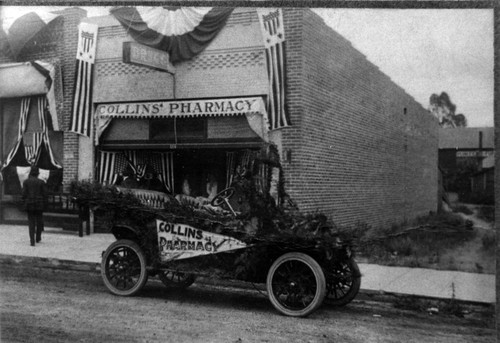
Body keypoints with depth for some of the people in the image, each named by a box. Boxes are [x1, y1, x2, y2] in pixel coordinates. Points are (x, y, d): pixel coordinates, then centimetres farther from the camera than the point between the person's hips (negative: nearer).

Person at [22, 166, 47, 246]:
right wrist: (45, 205, 4)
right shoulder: (41, 182, -3)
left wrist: (25, 204, 6)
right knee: (39, 221, 17)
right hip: (39, 204, 0)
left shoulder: (26, 182, -1)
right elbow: (44, 194, -4)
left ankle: (32, 241, -2)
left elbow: (24, 194, -5)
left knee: (31, 222, 5)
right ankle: (38, 238, 28)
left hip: (29, 204, 1)